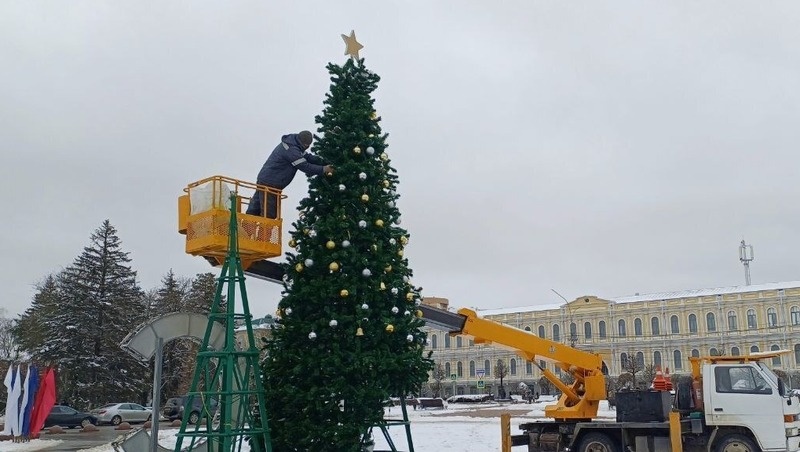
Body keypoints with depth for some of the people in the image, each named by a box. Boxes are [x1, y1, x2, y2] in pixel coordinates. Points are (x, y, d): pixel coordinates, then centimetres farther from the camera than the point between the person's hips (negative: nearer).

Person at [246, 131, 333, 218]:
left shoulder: (291, 143, 7)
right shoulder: (291, 150, -25)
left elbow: (307, 156, 11)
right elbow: (305, 167, -22)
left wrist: (323, 162, 2)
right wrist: (323, 169, -14)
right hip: (270, 184, -10)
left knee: (255, 209, 19)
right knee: (269, 214, -3)